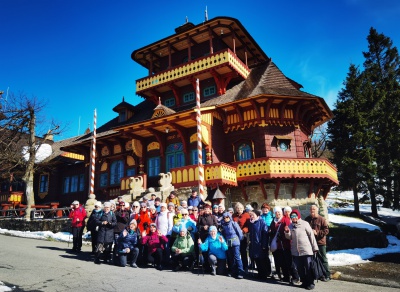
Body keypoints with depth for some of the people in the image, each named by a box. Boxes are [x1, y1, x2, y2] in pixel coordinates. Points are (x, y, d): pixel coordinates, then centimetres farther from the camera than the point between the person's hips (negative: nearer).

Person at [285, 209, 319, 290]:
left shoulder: (304, 224, -6)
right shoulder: (291, 225, 7)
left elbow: (311, 236, -4)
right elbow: (289, 237, 10)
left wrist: (315, 247, -4)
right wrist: (287, 232, -11)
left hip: (306, 250, -5)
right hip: (295, 251, 5)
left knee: (308, 268, 1)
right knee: (299, 268, 11)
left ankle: (311, 283, 12)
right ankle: (304, 282, 25)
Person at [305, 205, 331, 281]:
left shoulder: (322, 219, -7)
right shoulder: (307, 219, 8)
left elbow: (326, 230, -12)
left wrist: (317, 232, -21)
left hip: (320, 243, -5)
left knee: (323, 259, 4)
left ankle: (327, 275, 14)